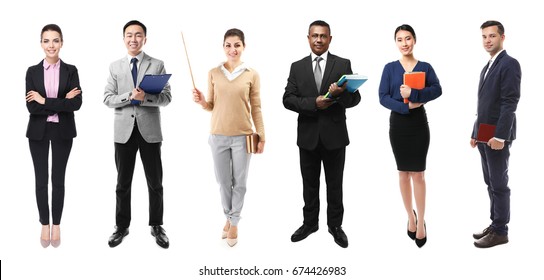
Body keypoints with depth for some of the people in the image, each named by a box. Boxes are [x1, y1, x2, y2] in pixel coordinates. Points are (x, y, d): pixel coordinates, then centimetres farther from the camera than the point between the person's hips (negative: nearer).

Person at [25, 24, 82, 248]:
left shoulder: (70, 71, -1)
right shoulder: (32, 71, -1)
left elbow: (76, 104, -13)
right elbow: (31, 107, -10)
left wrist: (45, 101, -16)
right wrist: (61, 103, -16)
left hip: (62, 131, 0)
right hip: (38, 131, 0)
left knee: (58, 179, 7)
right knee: (41, 180, 6)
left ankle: (56, 225, 19)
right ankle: (44, 225, 20)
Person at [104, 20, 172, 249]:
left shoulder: (157, 65, 2)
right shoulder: (115, 66, 7)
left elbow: (166, 98, -4)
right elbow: (107, 99, 1)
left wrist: (145, 98, -21)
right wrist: (130, 96, -16)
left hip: (149, 130, -1)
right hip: (124, 130, 1)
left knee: (155, 182, 7)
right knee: (123, 182, 10)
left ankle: (156, 226, 20)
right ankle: (122, 226, 22)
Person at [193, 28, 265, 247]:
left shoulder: (252, 74, -1)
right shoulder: (213, 73, 2)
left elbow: (256, 108, 2)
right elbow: (211, 106, 8)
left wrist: (261, 137, 0)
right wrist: (201, 101, -13)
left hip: (242, 136, -1)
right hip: (218, 136, 1)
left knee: (239, 182, 6)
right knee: (223, 181, 11)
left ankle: (234, 222, 23)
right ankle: (228, 217, 32)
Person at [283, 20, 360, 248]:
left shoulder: (343, 64, -1)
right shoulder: (297, 67, 4)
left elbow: (355, 98, -5)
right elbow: (288, 99, -3)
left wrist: (339, 94, -27)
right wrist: (313, 103, -18)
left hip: (334, 135, -1)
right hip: (308, 135, 2)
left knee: (334, 184, 10)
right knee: (310, 184, 14)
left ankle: (335, 225, 23)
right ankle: (310, 223, 28)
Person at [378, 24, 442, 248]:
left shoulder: (425, 67, 1)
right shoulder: (390, 68, 1)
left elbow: (437, 89, -15)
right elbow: (383, 97, -7)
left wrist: (413, 94, -27)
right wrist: (406, 105, -19)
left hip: (419, 123, -1)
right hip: (398, 123, 1)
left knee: (418, 173, -1)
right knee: (403, 172, 10)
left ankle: (421, 222, 6)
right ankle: (411, 216, 24)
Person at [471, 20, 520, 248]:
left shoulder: (509, 64, -11)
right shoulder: (487, 67, 18)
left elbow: (510, 103, -18)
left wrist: (500, 136, -23)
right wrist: (475, 133, 17)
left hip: (497, 136, -9)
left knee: (499, 184, -3)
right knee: (491, 183, 13)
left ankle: (500, 232, 4)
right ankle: (495, 224, 22)